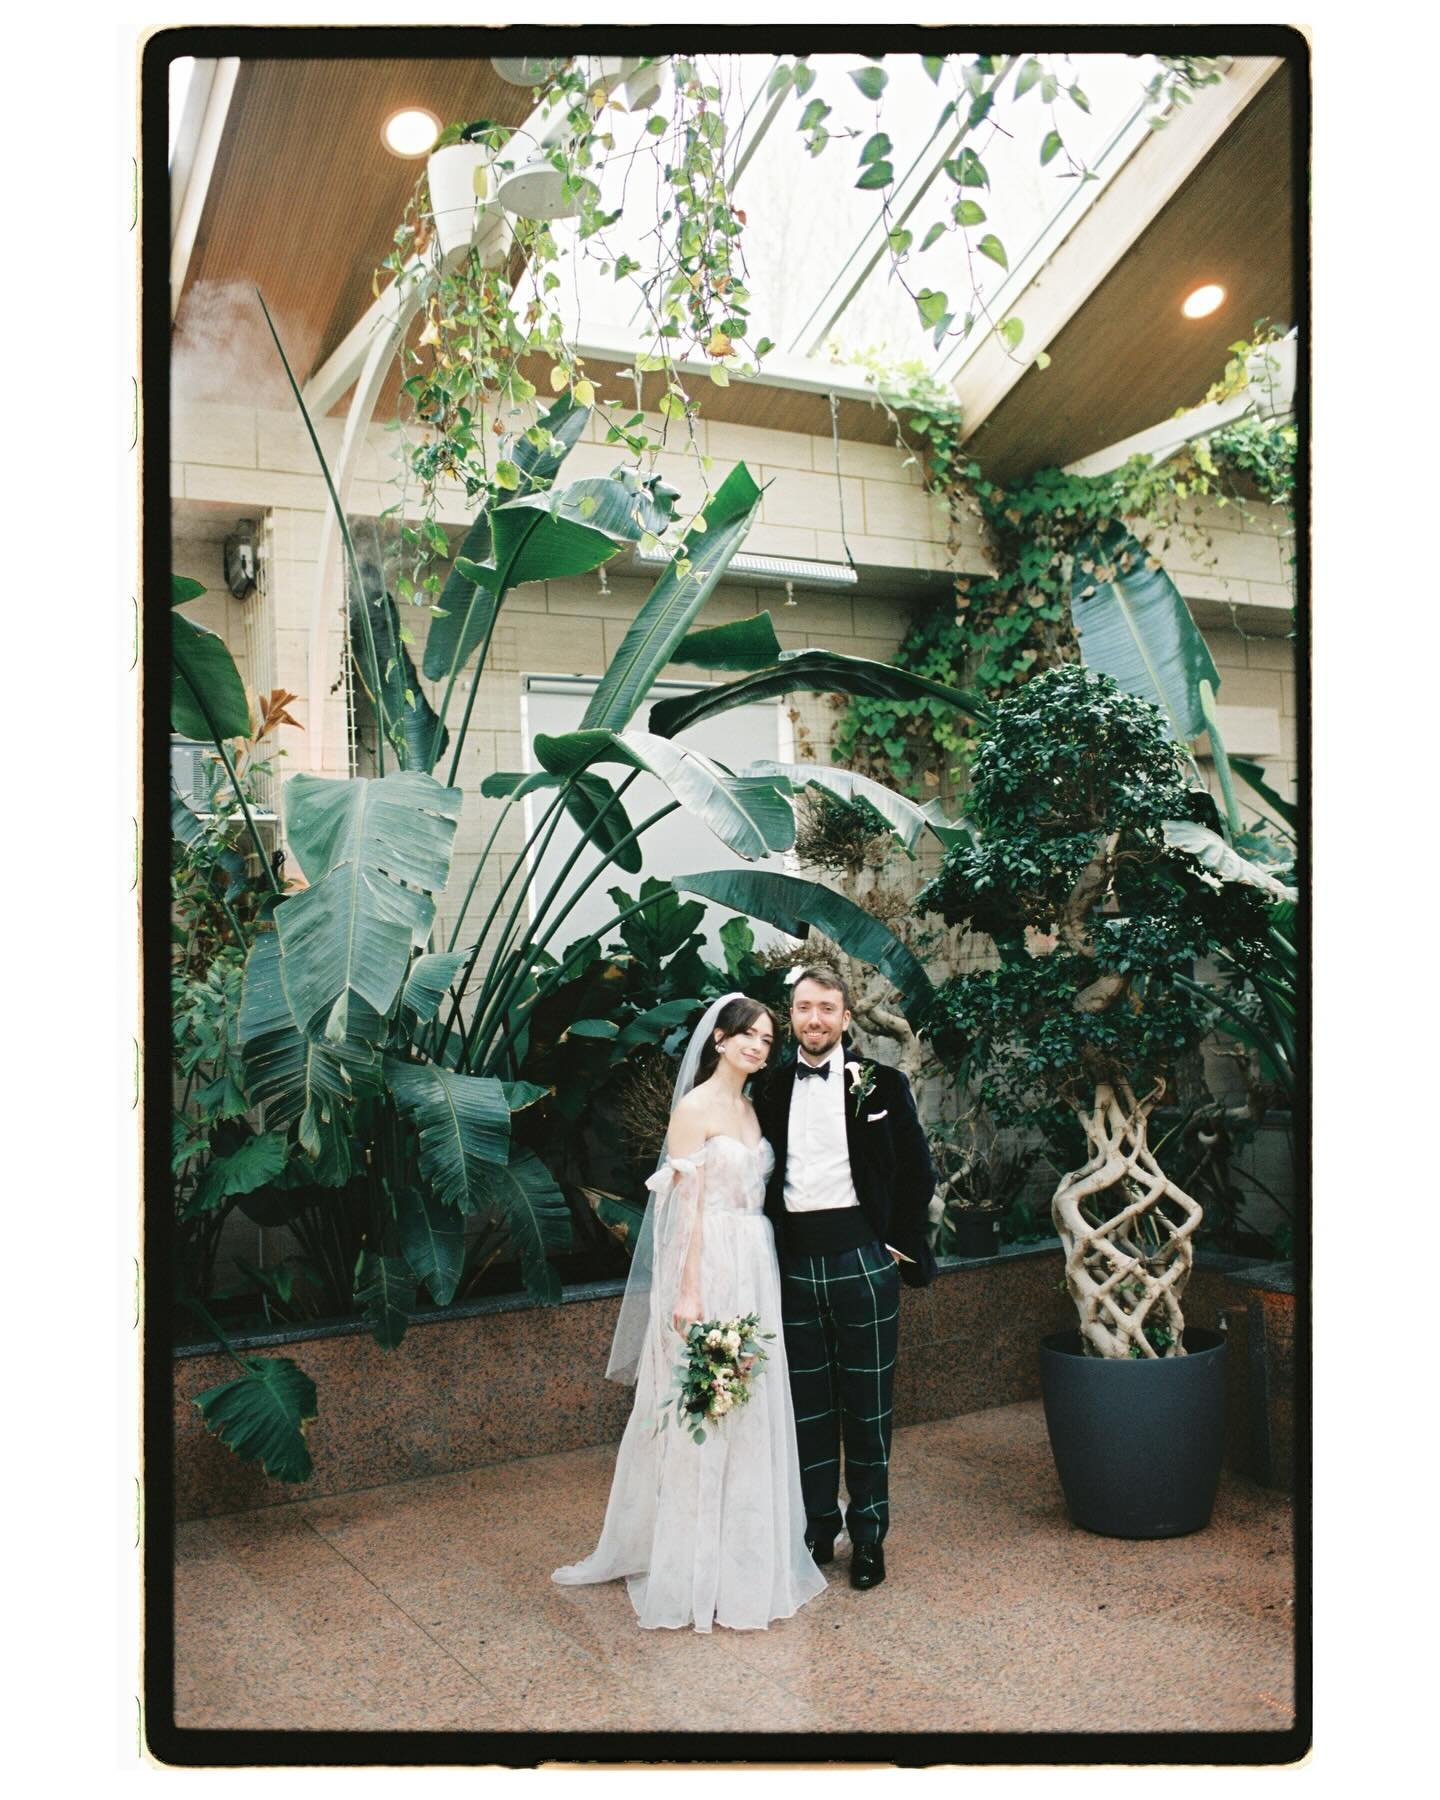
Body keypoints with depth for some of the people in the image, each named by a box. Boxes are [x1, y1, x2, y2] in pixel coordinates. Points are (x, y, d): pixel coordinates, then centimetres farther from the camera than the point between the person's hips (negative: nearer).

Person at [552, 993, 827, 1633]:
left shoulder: (751, 1110, 14)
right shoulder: (694, 1108, -9)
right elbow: (687, 1205, -14)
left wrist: (763, 1278, 10)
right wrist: (689, 1291, -19)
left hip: (756, 1272, 8)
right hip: (710, 1270, -8)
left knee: (752, 1414, 13)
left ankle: (747, 1554, 26)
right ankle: (698, 1567, 12)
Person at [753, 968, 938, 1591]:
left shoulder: (880, 1084, 0)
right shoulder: (771, 1090, 7)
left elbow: (917, 1170, 3)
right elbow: (763, 1179, 12)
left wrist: (900, 1244, 0)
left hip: (861, 1256, -2)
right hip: (794, 1260, 3)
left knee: (866, 1401, 6)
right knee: (806, 1401, 11)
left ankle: (869, 1535, 20)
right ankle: (817, 1527, 25)